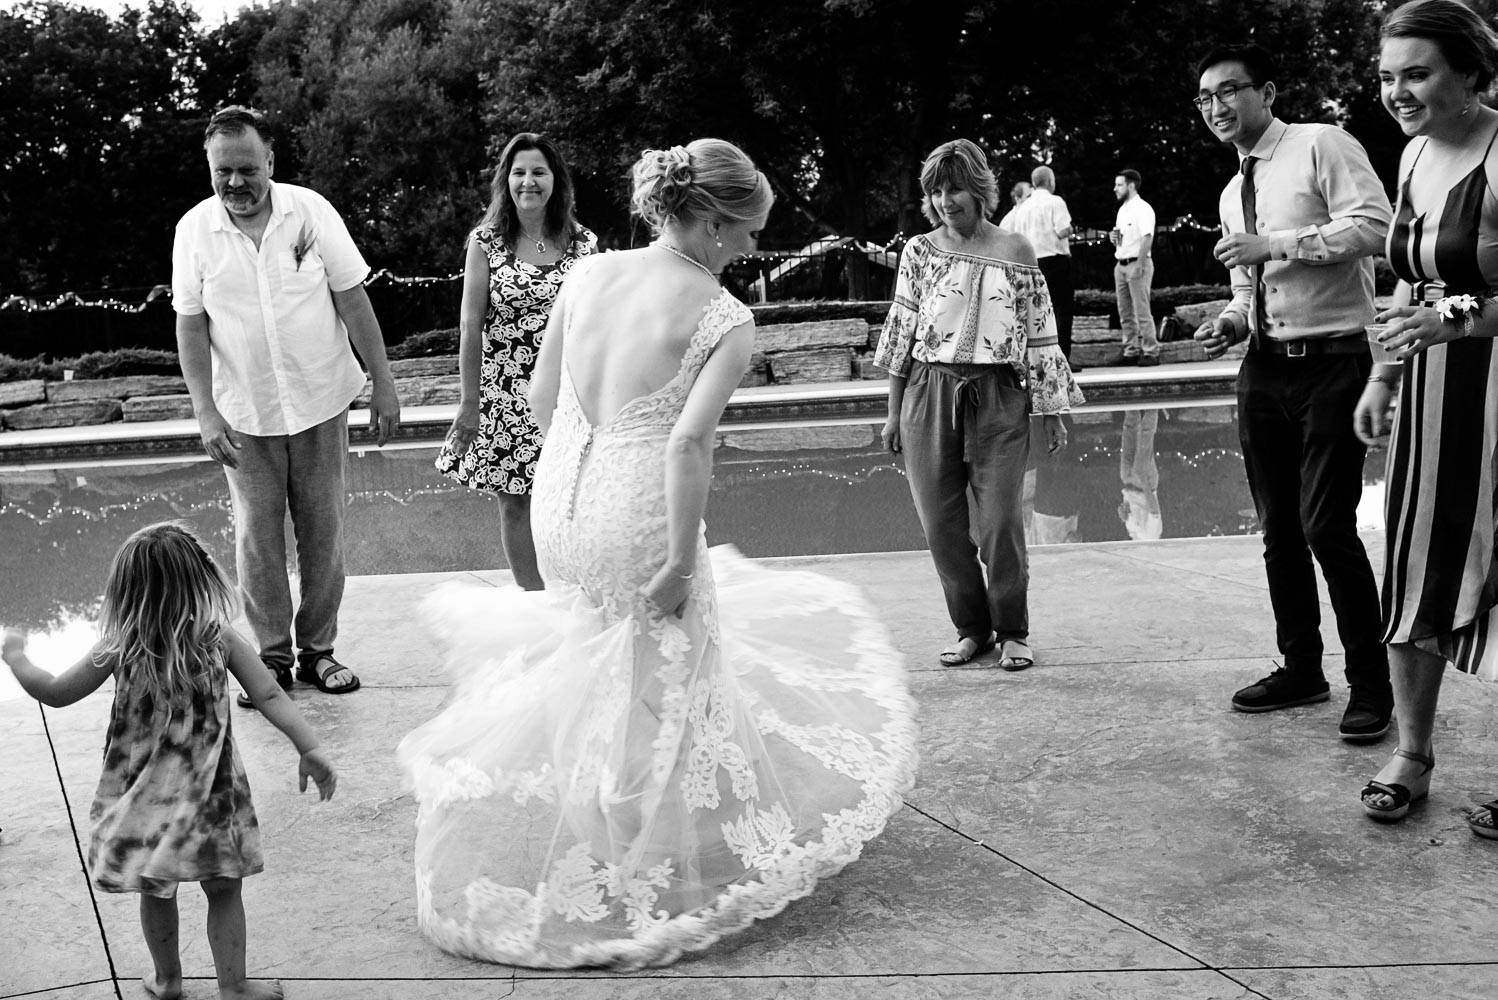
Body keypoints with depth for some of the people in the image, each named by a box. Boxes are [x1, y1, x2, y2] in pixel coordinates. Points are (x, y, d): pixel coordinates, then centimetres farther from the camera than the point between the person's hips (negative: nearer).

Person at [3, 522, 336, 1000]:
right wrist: (311, 750, -17)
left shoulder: (119, 648, -11)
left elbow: (55, 692, -1)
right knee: (223, 889, 13)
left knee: (155, 892, 20)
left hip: (144, 797, 1)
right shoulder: (221, 640, -12)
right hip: (208, 791, -1)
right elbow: (270, 697, -17)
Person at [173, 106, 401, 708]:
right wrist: (205, 413, -9)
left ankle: (317, 650, 20)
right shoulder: (195, 229, -5)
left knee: (323, 529, 6)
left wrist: (383, 384, -5)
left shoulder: (310, 211, -7)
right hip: (245, 413, 0)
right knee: (257, 534, 3)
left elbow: (353, 299, -3)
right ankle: (271, 657, 16)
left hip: (320, 402, 0)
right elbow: (191, 324, -2)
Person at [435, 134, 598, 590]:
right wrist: (470, 401, -4)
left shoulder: (582, 243, 3)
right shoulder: (486, 242, -2)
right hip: (505, 394, -1)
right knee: (515, 503, 6)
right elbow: (471, 325, -3)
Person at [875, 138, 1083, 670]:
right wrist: (894, 412, 6)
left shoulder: (1015, 251, 2)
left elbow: (1040, 333, 5)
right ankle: (971, 628, 20)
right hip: (930, 394, 2)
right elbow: (902, 331, 7)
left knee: (1001, 521, -4)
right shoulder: (919, 250, 5)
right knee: (940, 523, 4)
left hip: (998, 397, -2)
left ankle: (1012, 632, 14)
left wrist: (1053, 411, 4)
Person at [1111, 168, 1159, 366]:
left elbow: (1147, 238, -17)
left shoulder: (1142, 208, -9)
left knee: (1142, 311, -9)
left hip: (1137, 263, -9)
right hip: (1121, 264, 9)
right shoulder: (1123, 209, 18)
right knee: (1125, 313, 7)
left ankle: (1151, 352, -5)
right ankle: (1131, 351, 12)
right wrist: (1114, 237, 4)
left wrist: (1139, 265, -24)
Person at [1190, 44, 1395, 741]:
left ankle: (1370, 684, 4)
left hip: (1331, 364, -7)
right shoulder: (1232, 195, 17)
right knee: (1279, 528, 11)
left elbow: (1374, 225, -17)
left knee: (1327, 526, -11)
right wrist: (1232, 319, 4)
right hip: (1263, 368, 8)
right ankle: (1301, 669, 24)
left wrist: (1275, 244, -19)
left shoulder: (1322, 145, -5)